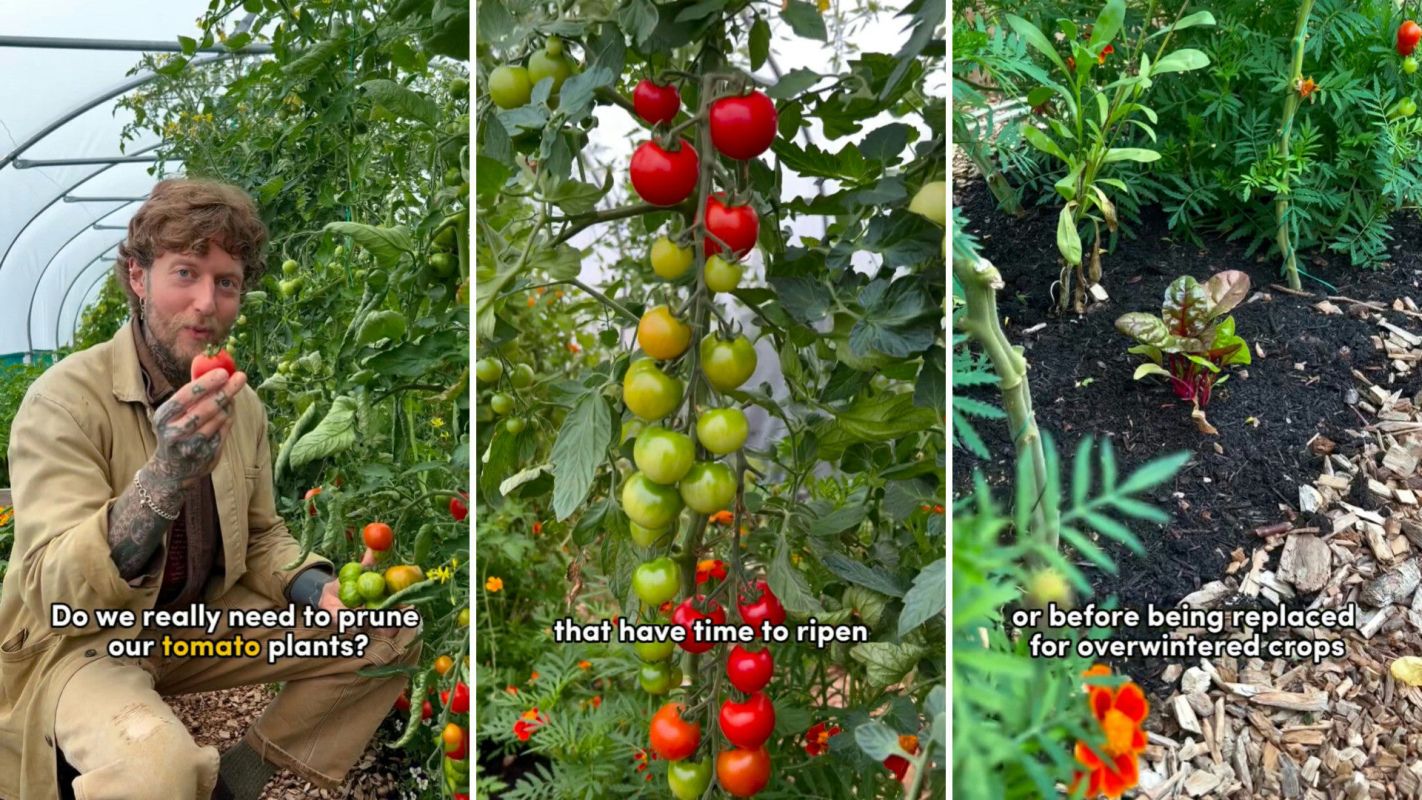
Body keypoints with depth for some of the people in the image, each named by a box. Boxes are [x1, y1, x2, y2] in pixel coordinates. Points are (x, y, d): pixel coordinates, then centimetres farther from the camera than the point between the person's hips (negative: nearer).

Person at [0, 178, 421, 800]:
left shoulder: (241, 403, -1)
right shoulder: (65, 399, -19)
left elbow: (261, 537, 12)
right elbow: (58, 594, -27)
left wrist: (319, 589, -11)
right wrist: (164, 478, -44)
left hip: (206, 621, 6)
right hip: (83, 641, -6)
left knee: (392, 633, -1)